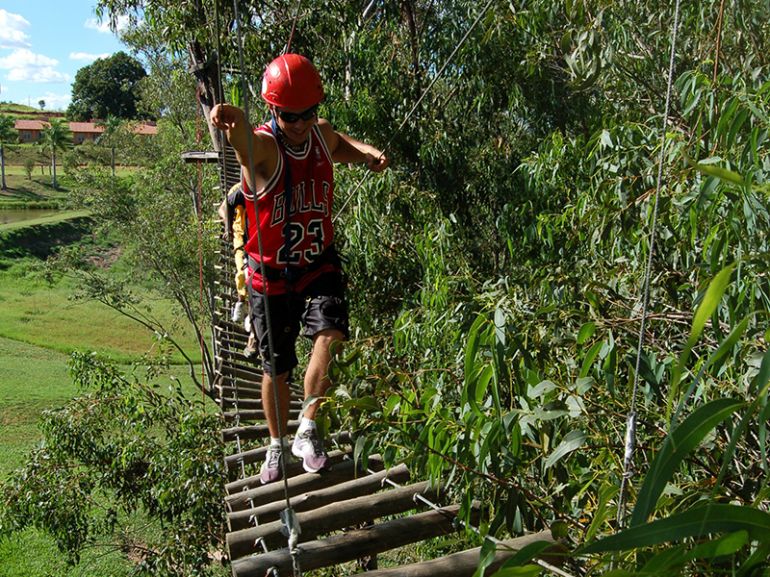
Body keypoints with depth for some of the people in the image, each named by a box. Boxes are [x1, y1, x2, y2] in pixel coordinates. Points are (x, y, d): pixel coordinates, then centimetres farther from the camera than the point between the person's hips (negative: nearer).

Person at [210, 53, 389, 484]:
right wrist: (232, 121, -71)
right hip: (271, 274, -3)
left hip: (319, 265, 3)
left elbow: (339, 146, 24)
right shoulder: (261, 146, -20)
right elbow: (243, 138, -46)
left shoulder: (322, 133, -3)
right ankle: (277, 445, 34)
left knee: (330, 336, -24)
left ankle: (307, 432, -6)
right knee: (277, 369, 9)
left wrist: (367, 151, 2)